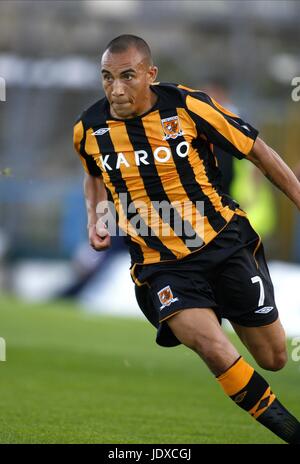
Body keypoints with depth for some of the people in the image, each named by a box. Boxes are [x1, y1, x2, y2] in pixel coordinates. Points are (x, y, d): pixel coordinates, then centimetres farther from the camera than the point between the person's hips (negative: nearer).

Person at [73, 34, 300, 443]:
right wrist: (94, 218, 5)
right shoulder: (88, 130, -3)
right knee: (210, 346, -26)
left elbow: (257, 151, 0)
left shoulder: (188, 106, -12)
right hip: (160, 266, 0)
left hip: (224, 241, 0)